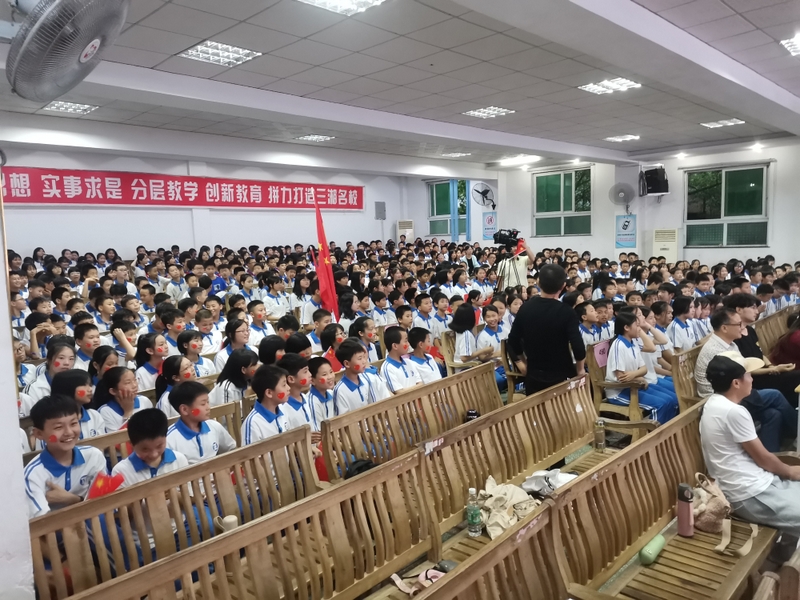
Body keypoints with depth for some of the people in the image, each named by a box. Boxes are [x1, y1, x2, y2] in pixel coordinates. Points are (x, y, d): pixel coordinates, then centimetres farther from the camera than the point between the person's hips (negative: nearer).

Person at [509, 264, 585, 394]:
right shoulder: (566, 312, -17)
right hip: (561, 376, -3)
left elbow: (513, 341, 1)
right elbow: (578, 348, -22)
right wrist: (580, 370, -4)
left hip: (533, 375, 4)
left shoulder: (525, 308, -5)